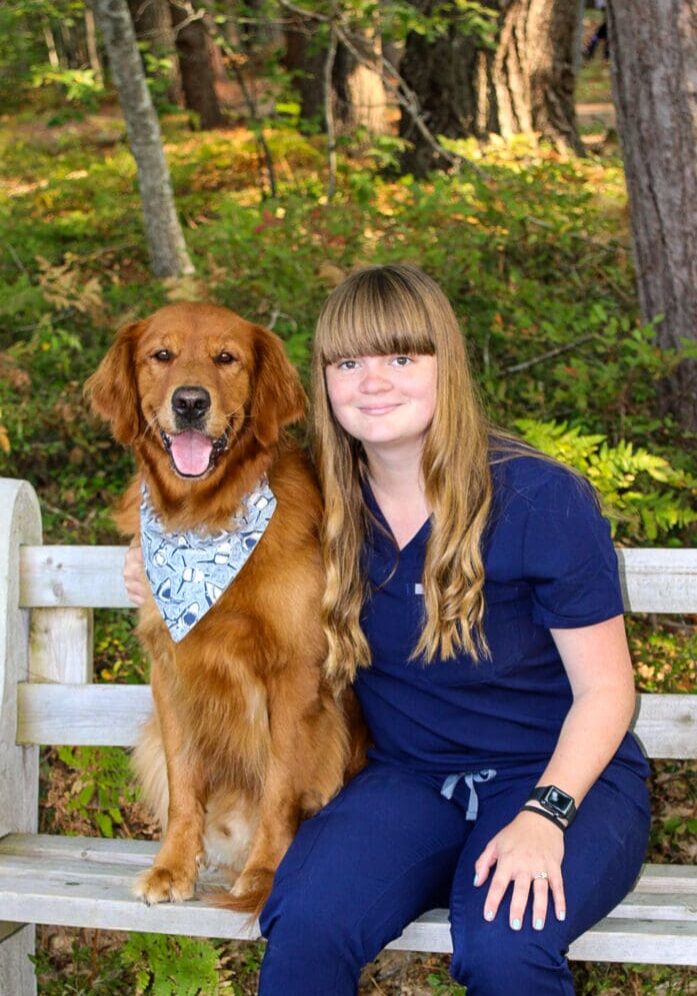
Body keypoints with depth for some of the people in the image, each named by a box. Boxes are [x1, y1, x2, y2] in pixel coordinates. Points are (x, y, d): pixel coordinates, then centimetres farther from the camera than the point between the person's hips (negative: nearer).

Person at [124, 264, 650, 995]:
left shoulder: (543, 502, -13)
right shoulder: (325, 507, 1)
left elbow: (605, 689, -7)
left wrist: (545, 814, -23)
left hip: (564, 774, -3)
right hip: (410, 776, 3)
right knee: (303, 922, -28)